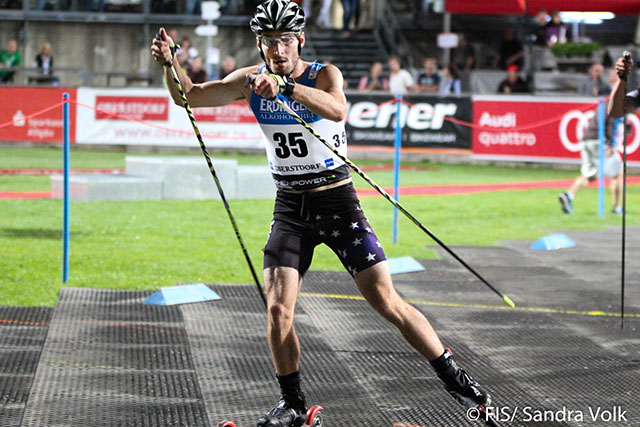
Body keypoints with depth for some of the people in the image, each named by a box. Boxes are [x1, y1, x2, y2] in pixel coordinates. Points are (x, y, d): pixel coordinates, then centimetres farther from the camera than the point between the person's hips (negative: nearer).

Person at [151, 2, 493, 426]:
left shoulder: (324, 74, -14)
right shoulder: (251, 81, -2)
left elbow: (337, 110, -37)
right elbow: (189, 96, -3)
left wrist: (285, 85, -50)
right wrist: (171, 64, -23)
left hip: (338, 200, -3)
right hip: (290, 208, 3)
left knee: (387, 302, -6)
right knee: (278, 309, -10)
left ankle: (454, 377, 7)